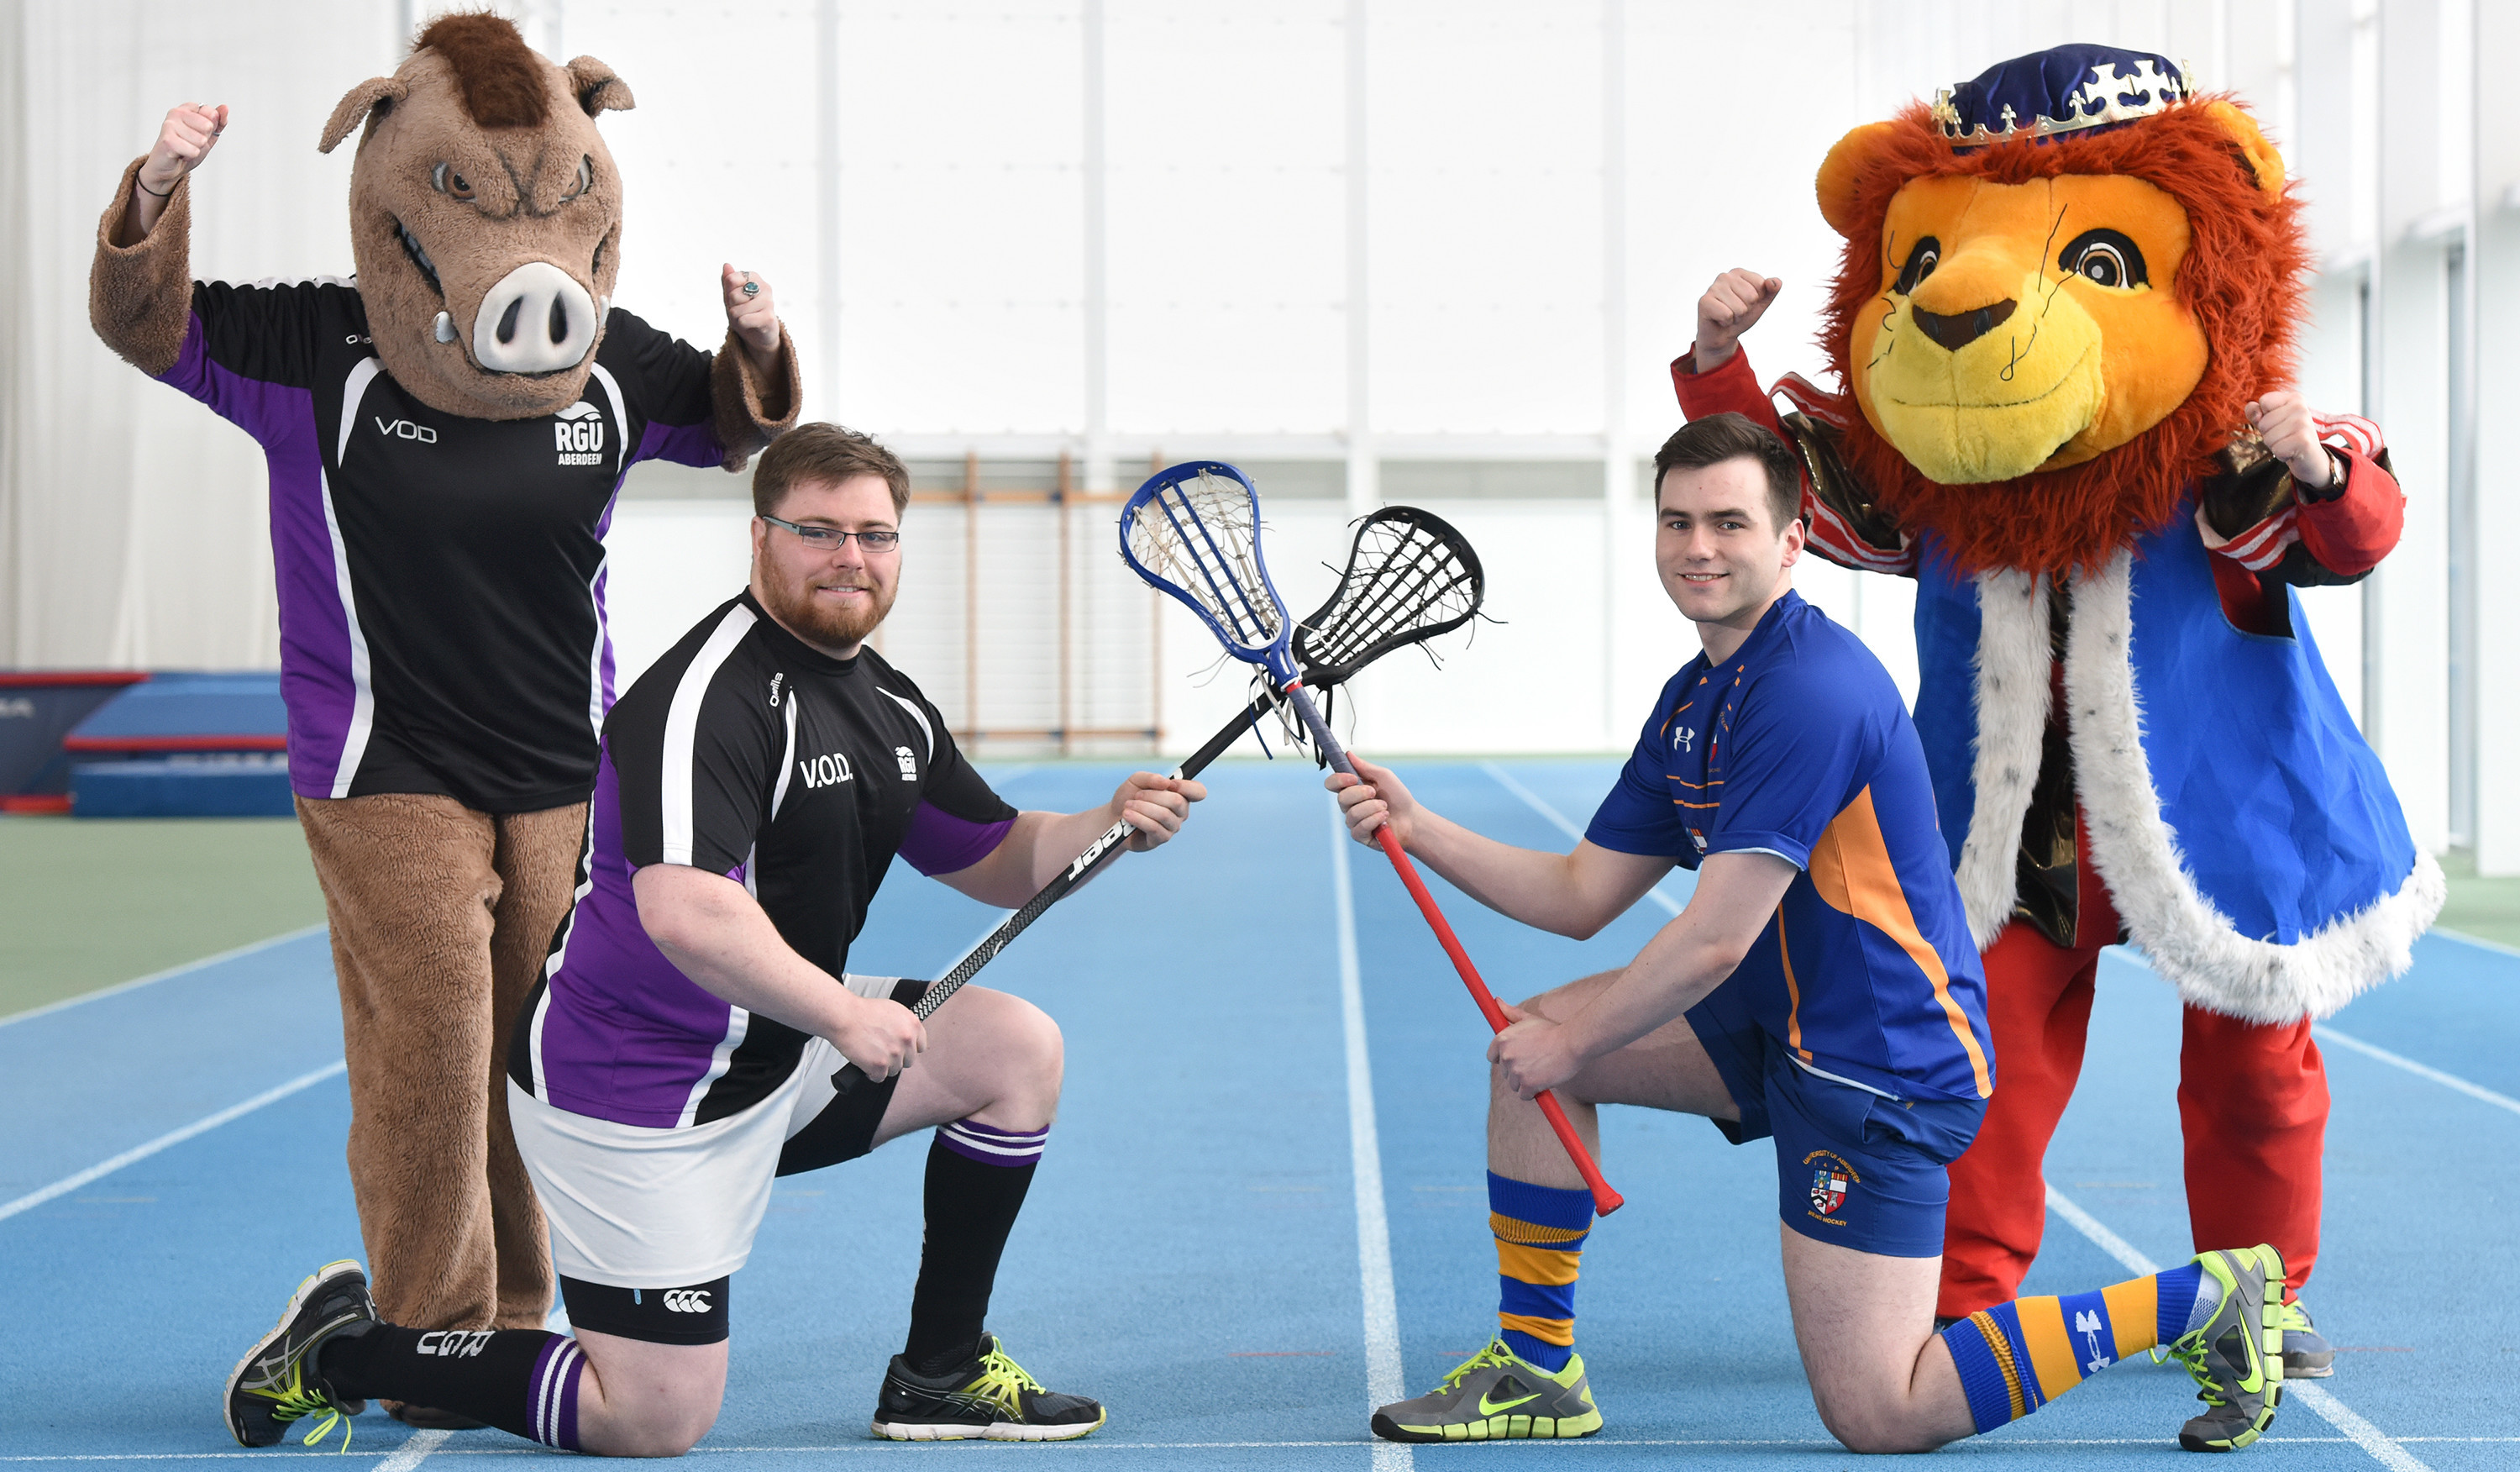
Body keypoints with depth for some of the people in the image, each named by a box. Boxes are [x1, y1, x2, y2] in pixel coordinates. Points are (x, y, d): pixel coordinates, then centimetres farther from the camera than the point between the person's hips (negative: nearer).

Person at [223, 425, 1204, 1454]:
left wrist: (1108, 826, -3)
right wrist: (841, 1012, -31)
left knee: (1016, 1047, 1)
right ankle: (340, 1349, 8)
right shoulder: (710, 696, -23)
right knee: (657, 1424, -9)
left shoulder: (889, 707, 7)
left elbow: (994, 858, 15)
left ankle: (940, 1376, 12)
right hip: (634, 1087, -9)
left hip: (781, 1053, 9)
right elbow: (682, 912, -36)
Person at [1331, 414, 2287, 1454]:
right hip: (1777, 1021, 10)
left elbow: (1716, 940, -24)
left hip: (1881, 1064, -10)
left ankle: (2199, 1299, 3)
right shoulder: (1694, 700, 9)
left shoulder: (1810, 689, -23)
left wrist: (1574, 1043, -11)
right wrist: (1416, 828, 2)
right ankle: (1534, 1369, 15)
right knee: (1525, 1040, 5)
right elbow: (1582, 897, 12)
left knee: (1878, 1420, -11)